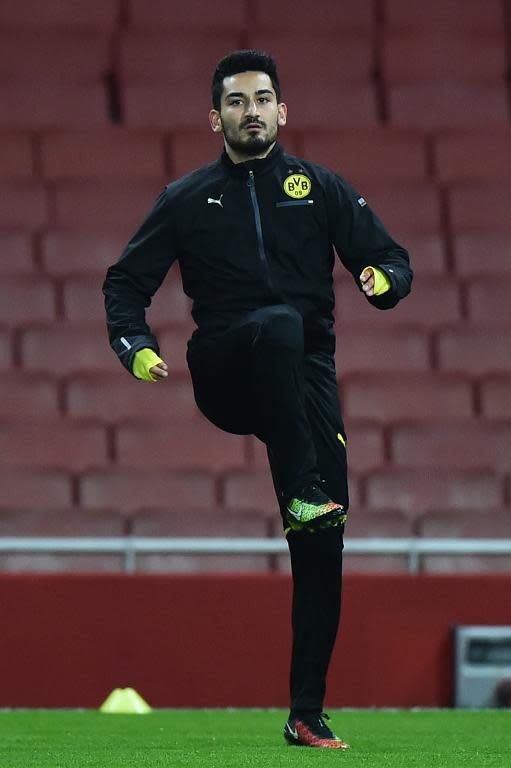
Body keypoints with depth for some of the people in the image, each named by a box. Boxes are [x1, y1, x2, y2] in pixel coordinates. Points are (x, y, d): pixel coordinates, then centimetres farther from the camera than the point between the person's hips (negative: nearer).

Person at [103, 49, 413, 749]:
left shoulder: (320, 188, 14)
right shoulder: (188, 199, 13)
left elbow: (391, 258, 12)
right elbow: (126, 282, 16)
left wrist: (383, 280, -13)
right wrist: (137, 347, -3)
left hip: (306, 377, 2)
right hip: (223, 375, -1)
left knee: (323, 540, -8)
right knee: (278, 321, -37)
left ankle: (308, 715, -1)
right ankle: (298, 494, -43)